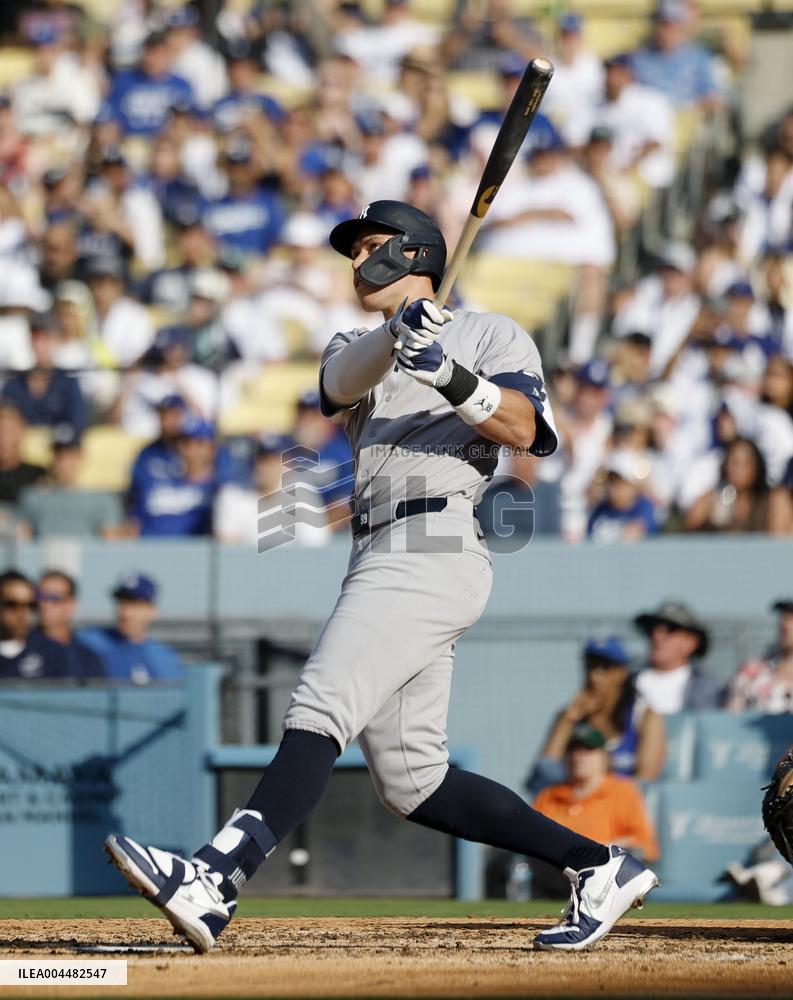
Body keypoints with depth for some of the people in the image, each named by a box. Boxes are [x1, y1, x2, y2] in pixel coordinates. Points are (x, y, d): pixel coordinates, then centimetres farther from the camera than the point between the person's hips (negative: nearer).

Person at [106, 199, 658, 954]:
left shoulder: (492, 335, 10)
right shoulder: (354, 349, 27)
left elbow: (523, 426, -8)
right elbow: (344, 380, 1)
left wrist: (452, 379, -24)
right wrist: (400, 332, -19)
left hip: (433, 547, -8)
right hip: (382, 562, 8)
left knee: (317, 714, -24)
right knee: (411, 783, 4)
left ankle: (214, 882, -39)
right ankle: (598, 867, 12)